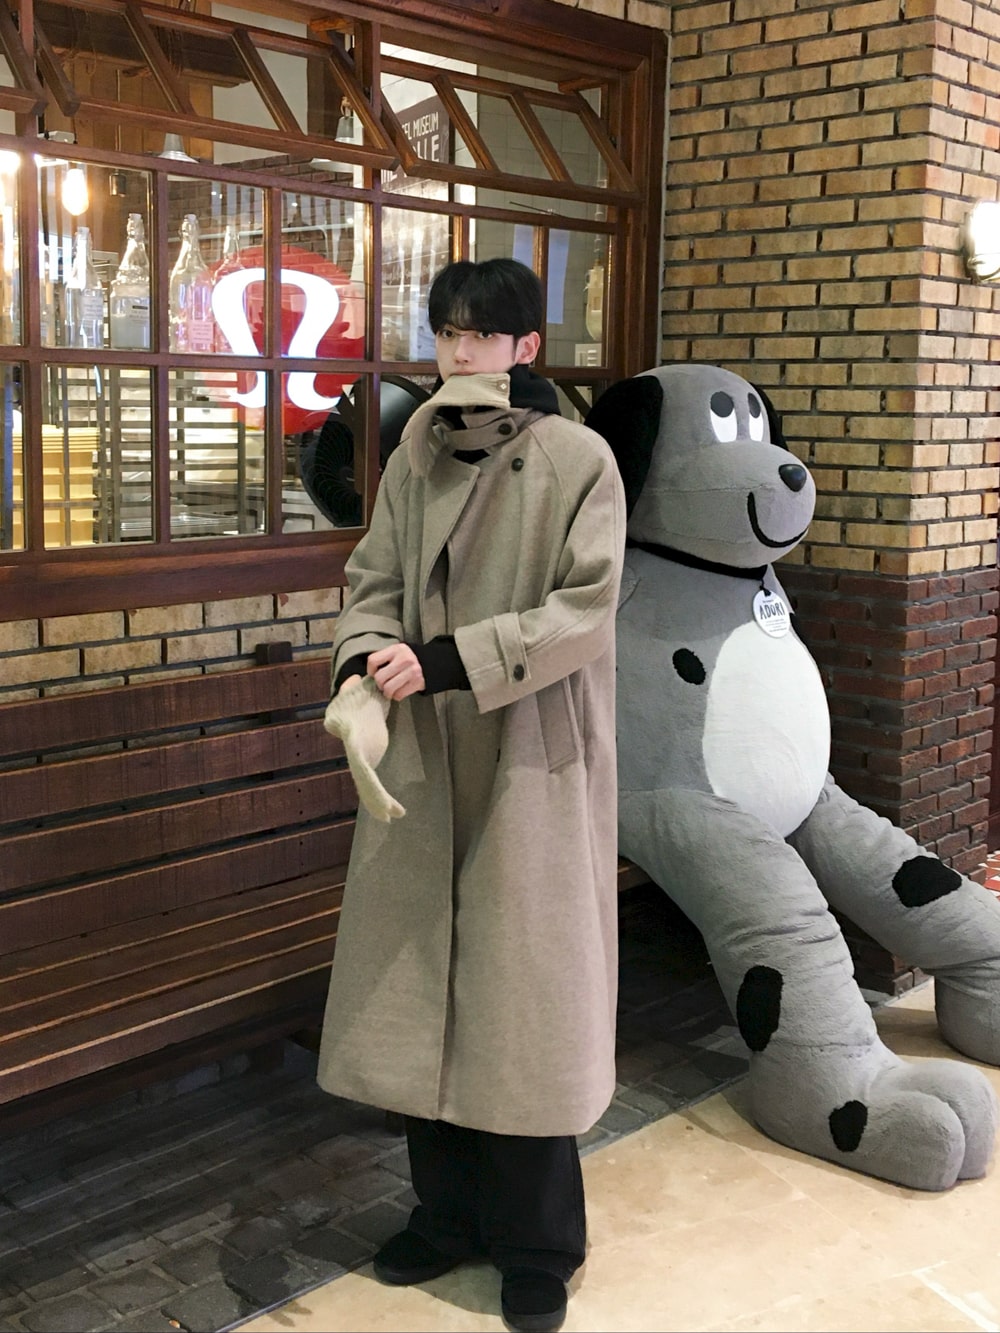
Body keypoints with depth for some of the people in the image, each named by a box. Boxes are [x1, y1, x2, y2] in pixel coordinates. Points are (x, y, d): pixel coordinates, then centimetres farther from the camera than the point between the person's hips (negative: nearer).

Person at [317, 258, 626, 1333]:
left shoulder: (578, 459, -8)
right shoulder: (413, 460, 7)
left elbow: (585, 609, -13)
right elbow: (374, 583, 6)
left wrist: (443, 662, -20)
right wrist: (360, 676, -15)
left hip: (534, 762, -4)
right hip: (423, 761, 5)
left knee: (525, 994, 3)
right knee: (422, 984, 10)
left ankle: (537, 1246, 21)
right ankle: (449, 1212, 30)